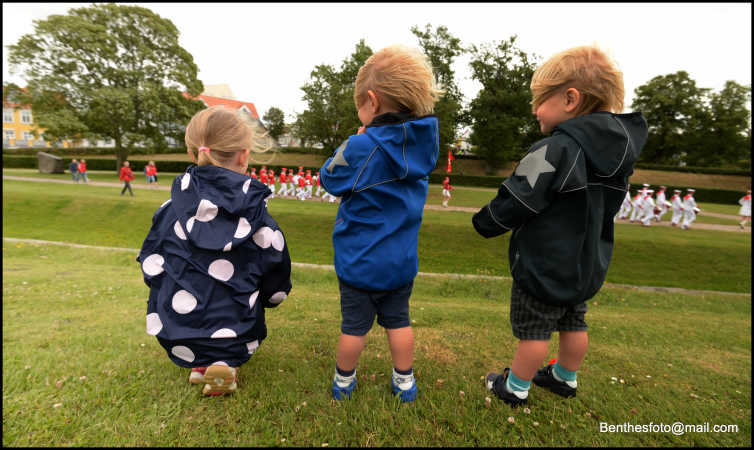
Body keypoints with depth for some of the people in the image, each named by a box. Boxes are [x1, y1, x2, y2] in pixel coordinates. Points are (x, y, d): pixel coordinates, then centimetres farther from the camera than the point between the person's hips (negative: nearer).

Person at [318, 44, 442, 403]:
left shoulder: (362, 147, -22)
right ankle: (405, 382, 36)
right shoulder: (423, 143, -4)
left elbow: (329, 178, -7)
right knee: (398, 320, 20)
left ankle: (343, 381, 37)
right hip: (402, 261, 5)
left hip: (359, 262, -4)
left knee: (354, 324, 14)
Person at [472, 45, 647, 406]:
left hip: (544, 266, -8)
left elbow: (514, 203, -22)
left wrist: (485, 222, -4)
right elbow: (597, 208, 14)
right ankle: (565, 378, 44)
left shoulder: (555, 150, -25)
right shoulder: (620, 152, 4)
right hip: (588, 266, 8)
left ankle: (516, 387, 26)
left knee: (533, 329, 7)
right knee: (573, 323, 23)